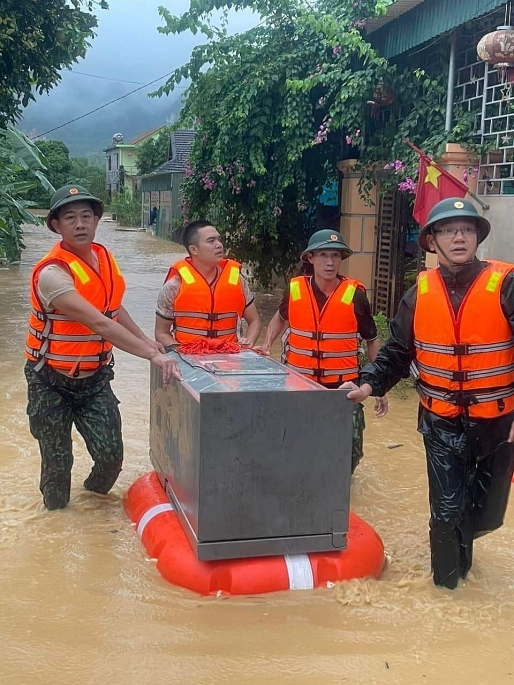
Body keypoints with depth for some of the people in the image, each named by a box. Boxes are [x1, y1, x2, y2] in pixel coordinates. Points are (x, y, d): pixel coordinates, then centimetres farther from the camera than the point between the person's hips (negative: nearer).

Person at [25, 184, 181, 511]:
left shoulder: (104, 257, -1)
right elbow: (98, 323, -34)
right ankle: (56, 514, 36)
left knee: (111, 454, 2)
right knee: (57, 461, 7)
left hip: (95, 377, 5)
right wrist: (152, 356, -38)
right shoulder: (52, 273, -26)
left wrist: (145, 340, 9)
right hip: (52, 382, -5)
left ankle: (95, 489, 36)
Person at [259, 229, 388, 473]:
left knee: (348, 452, 1)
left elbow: (372, 341, 3)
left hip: (342, 387, -2)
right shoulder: (295, 289, -3)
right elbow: (281, 317, 21)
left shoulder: (354, 295, -9)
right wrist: (266, 346, 8)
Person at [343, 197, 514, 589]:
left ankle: (459, 539, 49)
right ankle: (448, 582, 27)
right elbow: (398, 351, 4)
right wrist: (369, 385, -10)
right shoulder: (420, 293, -2)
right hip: (443, 424, 1)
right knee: (447, 509, 2)